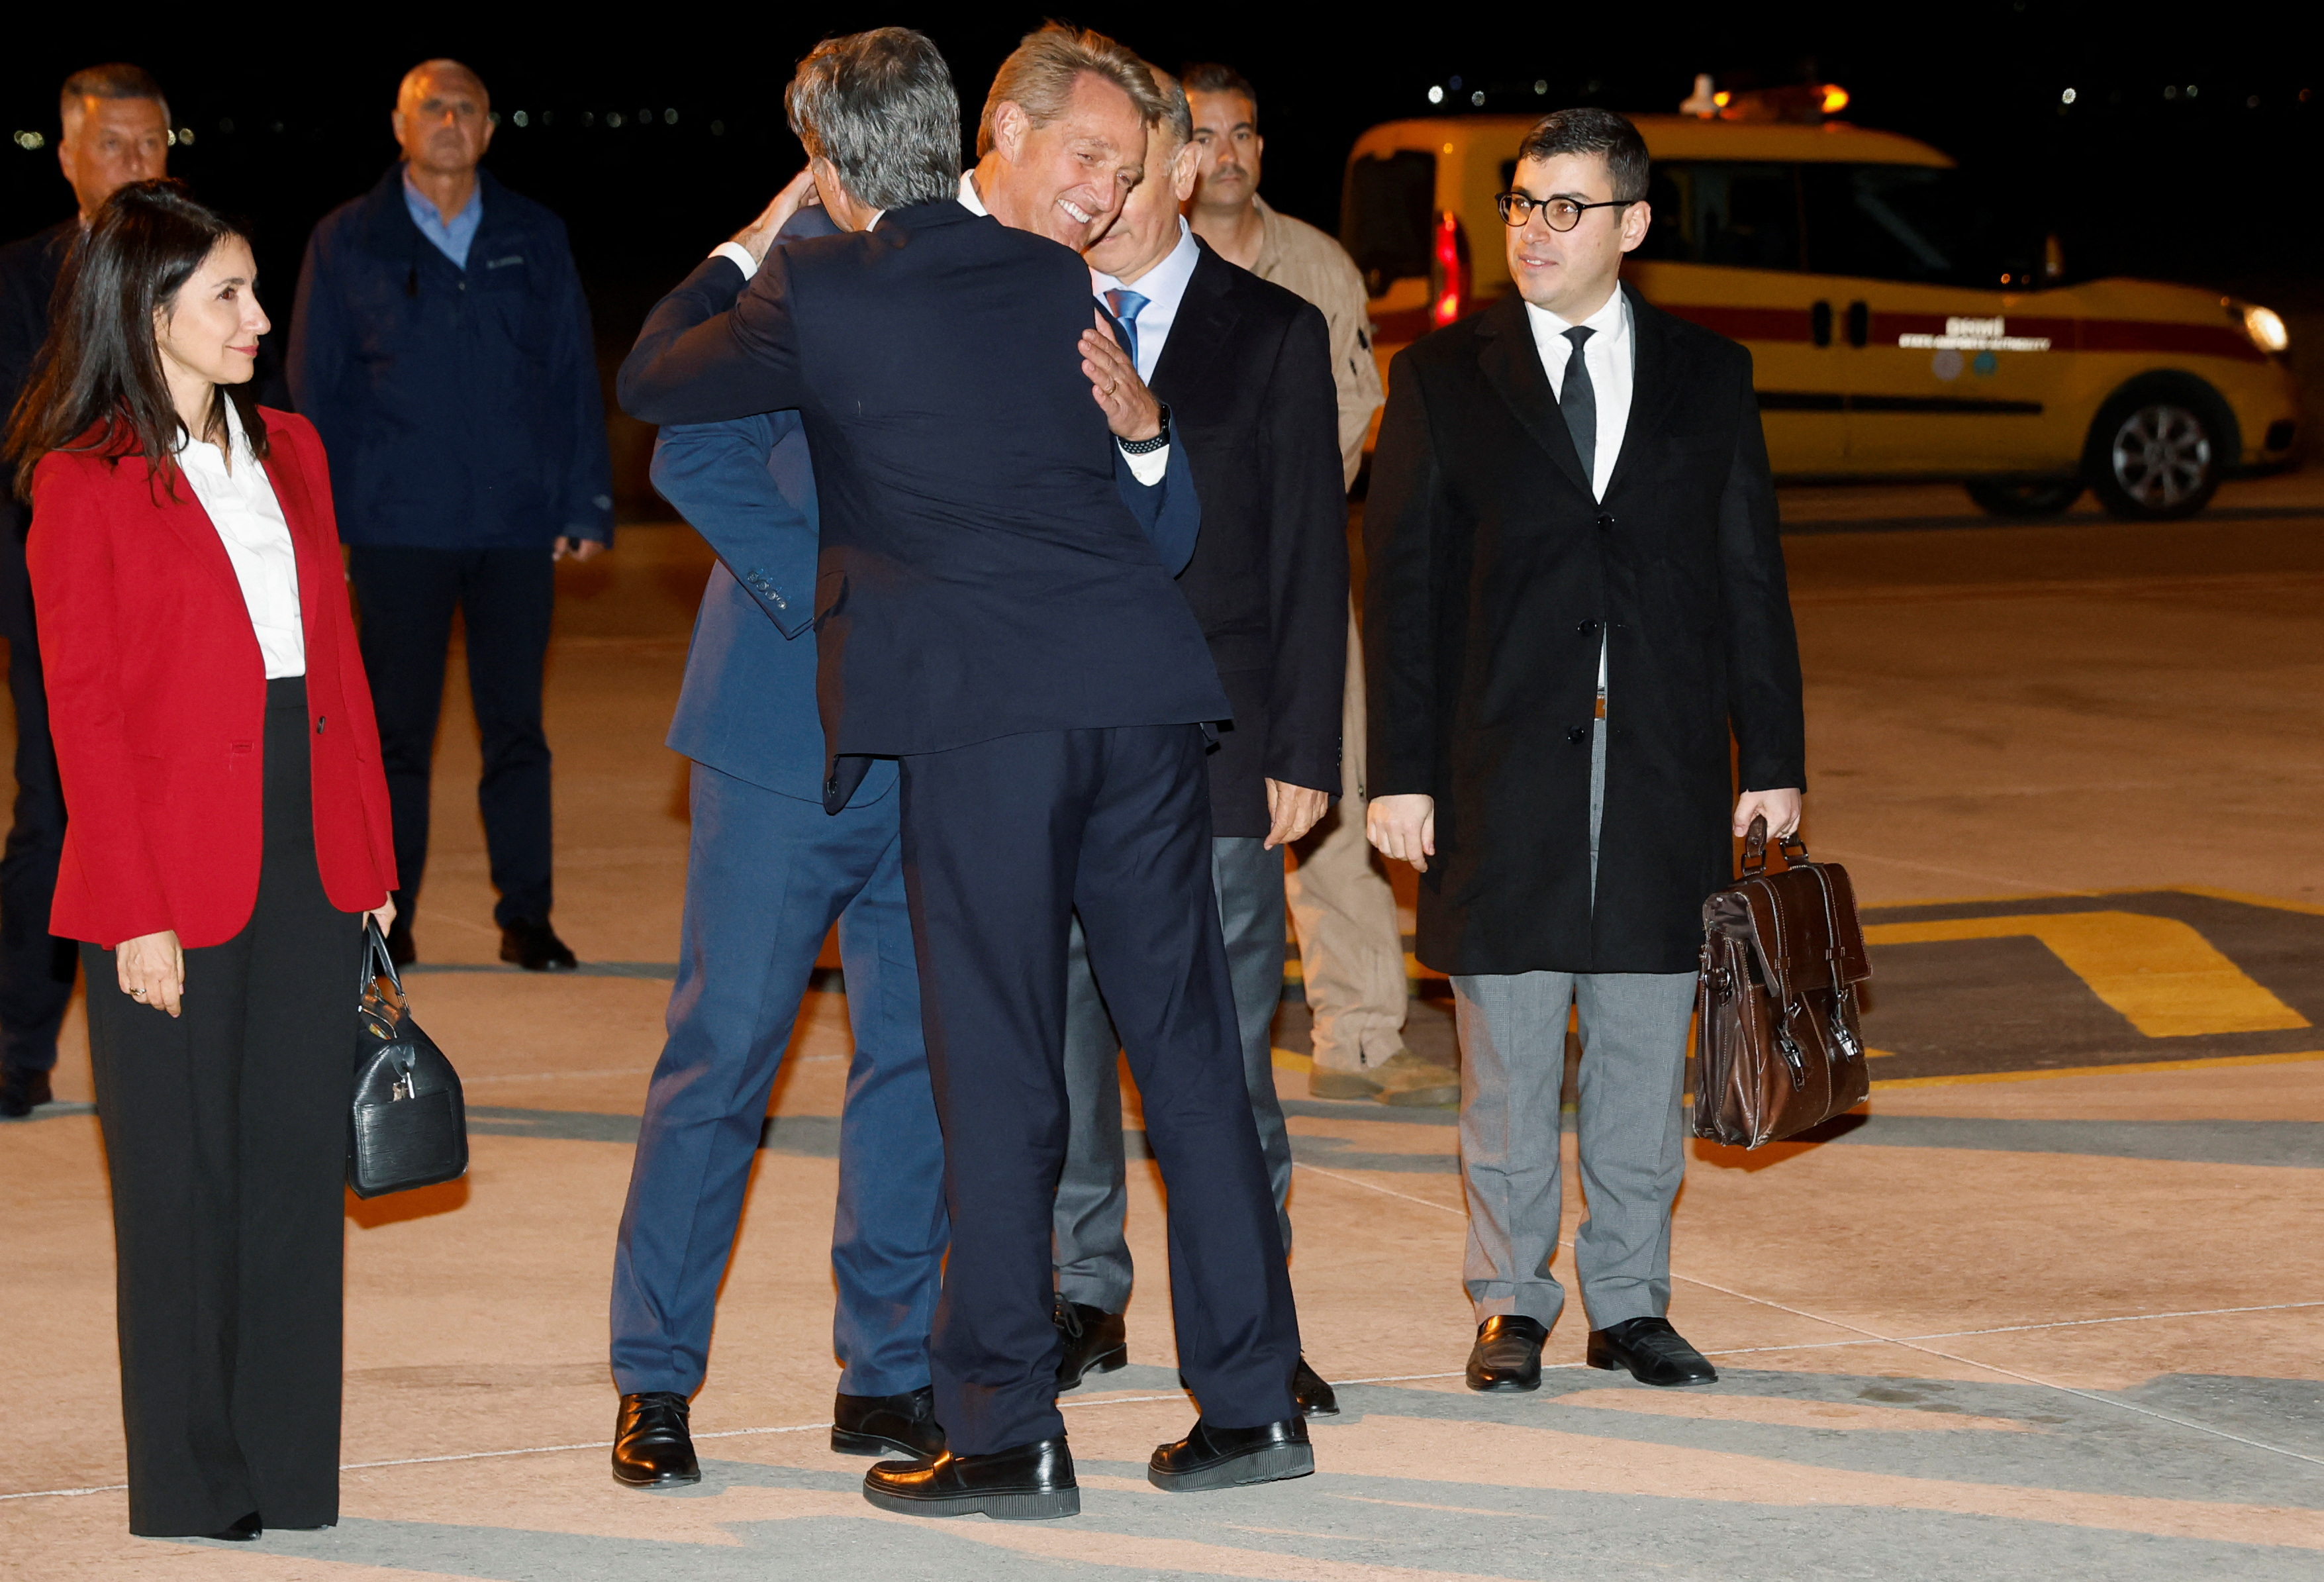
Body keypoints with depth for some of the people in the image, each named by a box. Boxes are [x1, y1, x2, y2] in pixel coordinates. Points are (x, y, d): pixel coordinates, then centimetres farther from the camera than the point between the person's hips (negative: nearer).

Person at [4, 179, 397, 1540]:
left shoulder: (289, 449, 12)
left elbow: (339, 658, 13)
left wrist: (372, 857, 8)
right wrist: (136, 915, -13)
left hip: (311, 859, 5)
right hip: (175, 876, -5)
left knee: (302, 1170, 7)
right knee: (185, 1188, 3)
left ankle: (295, 1485, 15)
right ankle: (192, 1492, 13)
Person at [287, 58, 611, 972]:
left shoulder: (535, 239, 10)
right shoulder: (348, 244, 6)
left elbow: (574, 376, 11)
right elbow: (316, 390, 7)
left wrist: (585, 503, 4)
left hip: (517, 524, 1)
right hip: (398, 530, -1)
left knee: (516, 725, 3)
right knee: (398, 729, 2)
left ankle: (525, 916, 11)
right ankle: (387, 921, 11)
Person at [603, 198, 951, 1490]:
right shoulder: (818, 255, -7)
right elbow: (698, 453, -13)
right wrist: (830, 597, -20)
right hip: (797, 734, -5)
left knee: (925, 1054, 7)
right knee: (725, 1052, -1)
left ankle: (890, 1372, 18)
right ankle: (655, 1384, 9)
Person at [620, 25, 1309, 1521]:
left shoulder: (816, 290, 1)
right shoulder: (1059, 289, 13)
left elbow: (653, 378, 18)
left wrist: (752, 244, 30)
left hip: (978, 719, -4)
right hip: (1141, 694, 4)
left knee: (1000, 1074, -1)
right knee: (1189, 1045, 10)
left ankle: (1011, 1435, 2)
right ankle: (1252, 1401, 15)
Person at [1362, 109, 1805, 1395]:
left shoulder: (1710, 377, 9)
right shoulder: (1442, 377, 4)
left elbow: (1751, 578, 9)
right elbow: (1402, 587, 2)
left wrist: (1773, 757, 4)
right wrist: (1402, 772, -4)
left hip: (1663, 762, 1)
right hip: (1503, 762, -1)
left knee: (1645, 1048, 6)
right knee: (1508, 1062, 2)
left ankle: (1630, 1301, 15)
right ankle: (1512, 1305, 13)